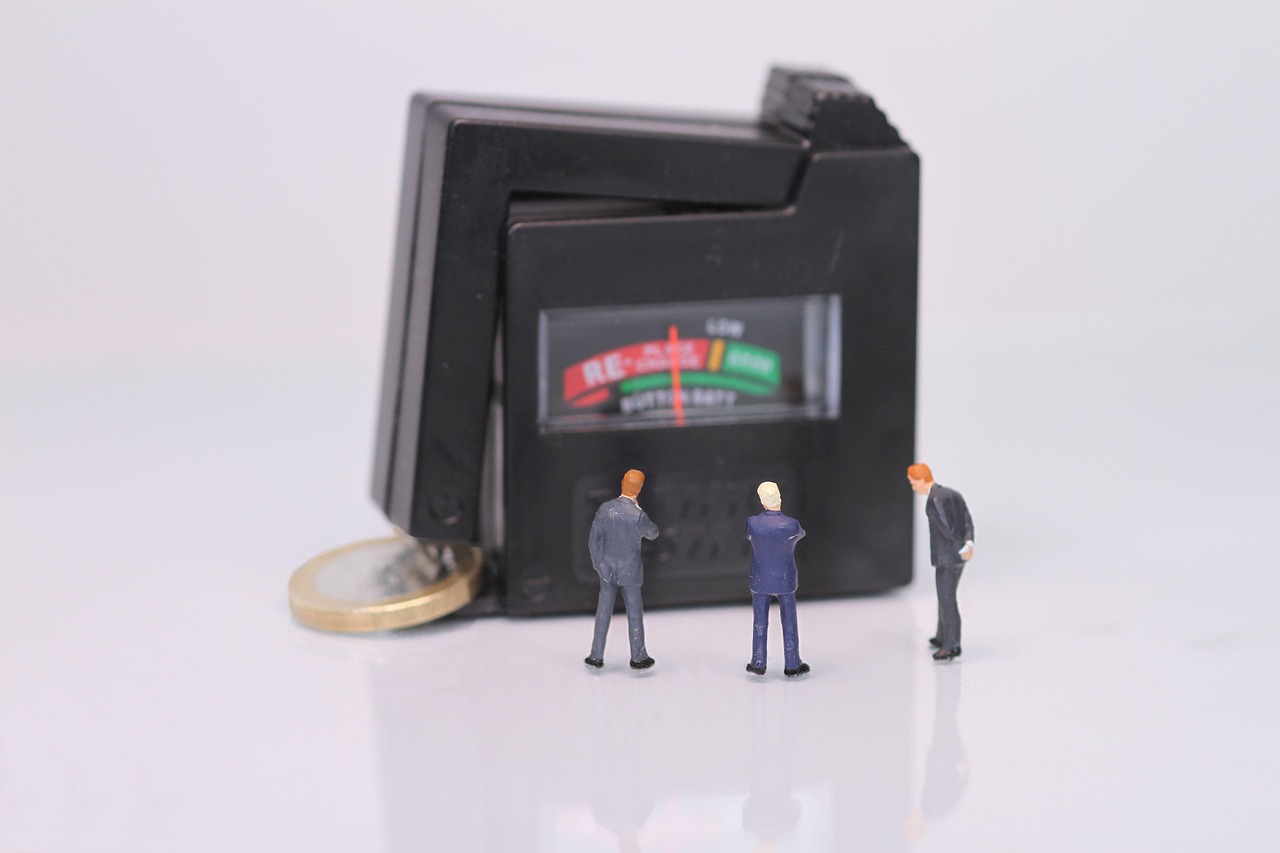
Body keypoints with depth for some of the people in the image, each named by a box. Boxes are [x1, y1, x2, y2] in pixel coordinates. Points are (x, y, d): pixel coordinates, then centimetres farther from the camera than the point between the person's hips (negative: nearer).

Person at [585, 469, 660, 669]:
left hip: (607, 568, 4)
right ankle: (638, 657, 23)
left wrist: (597, 563, 12)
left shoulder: (605, 508, -12)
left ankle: (596, 656, 20)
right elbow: (653, 533, -3)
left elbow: (594, 540, -4)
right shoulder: (638, 515, -26)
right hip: (629, 570, -3)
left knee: (604, 610, 15)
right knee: (635, 612, 12)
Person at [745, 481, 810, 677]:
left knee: (760, 622, 14)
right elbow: (801, 534, 5)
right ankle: (792, 664, 18)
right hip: (785, 580, 0)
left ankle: (758, 663, 19)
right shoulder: (791, 525, -20)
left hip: (760, 581, 1)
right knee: (789, 623, 12)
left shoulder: (752, 523, -20)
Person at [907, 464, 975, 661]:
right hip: (958, 555, 9)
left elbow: (946, 528, -21)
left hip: (946, 556, -9)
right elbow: (967, 522, 2)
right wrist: (969, 544, -11)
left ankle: (952, 646, -4)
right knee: (945, 595, 22)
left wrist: (962, 548, -11)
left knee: (947, 599, -4)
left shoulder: (934, 499, -16)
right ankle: (943, 637, 35)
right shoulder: (953, 494, 12)